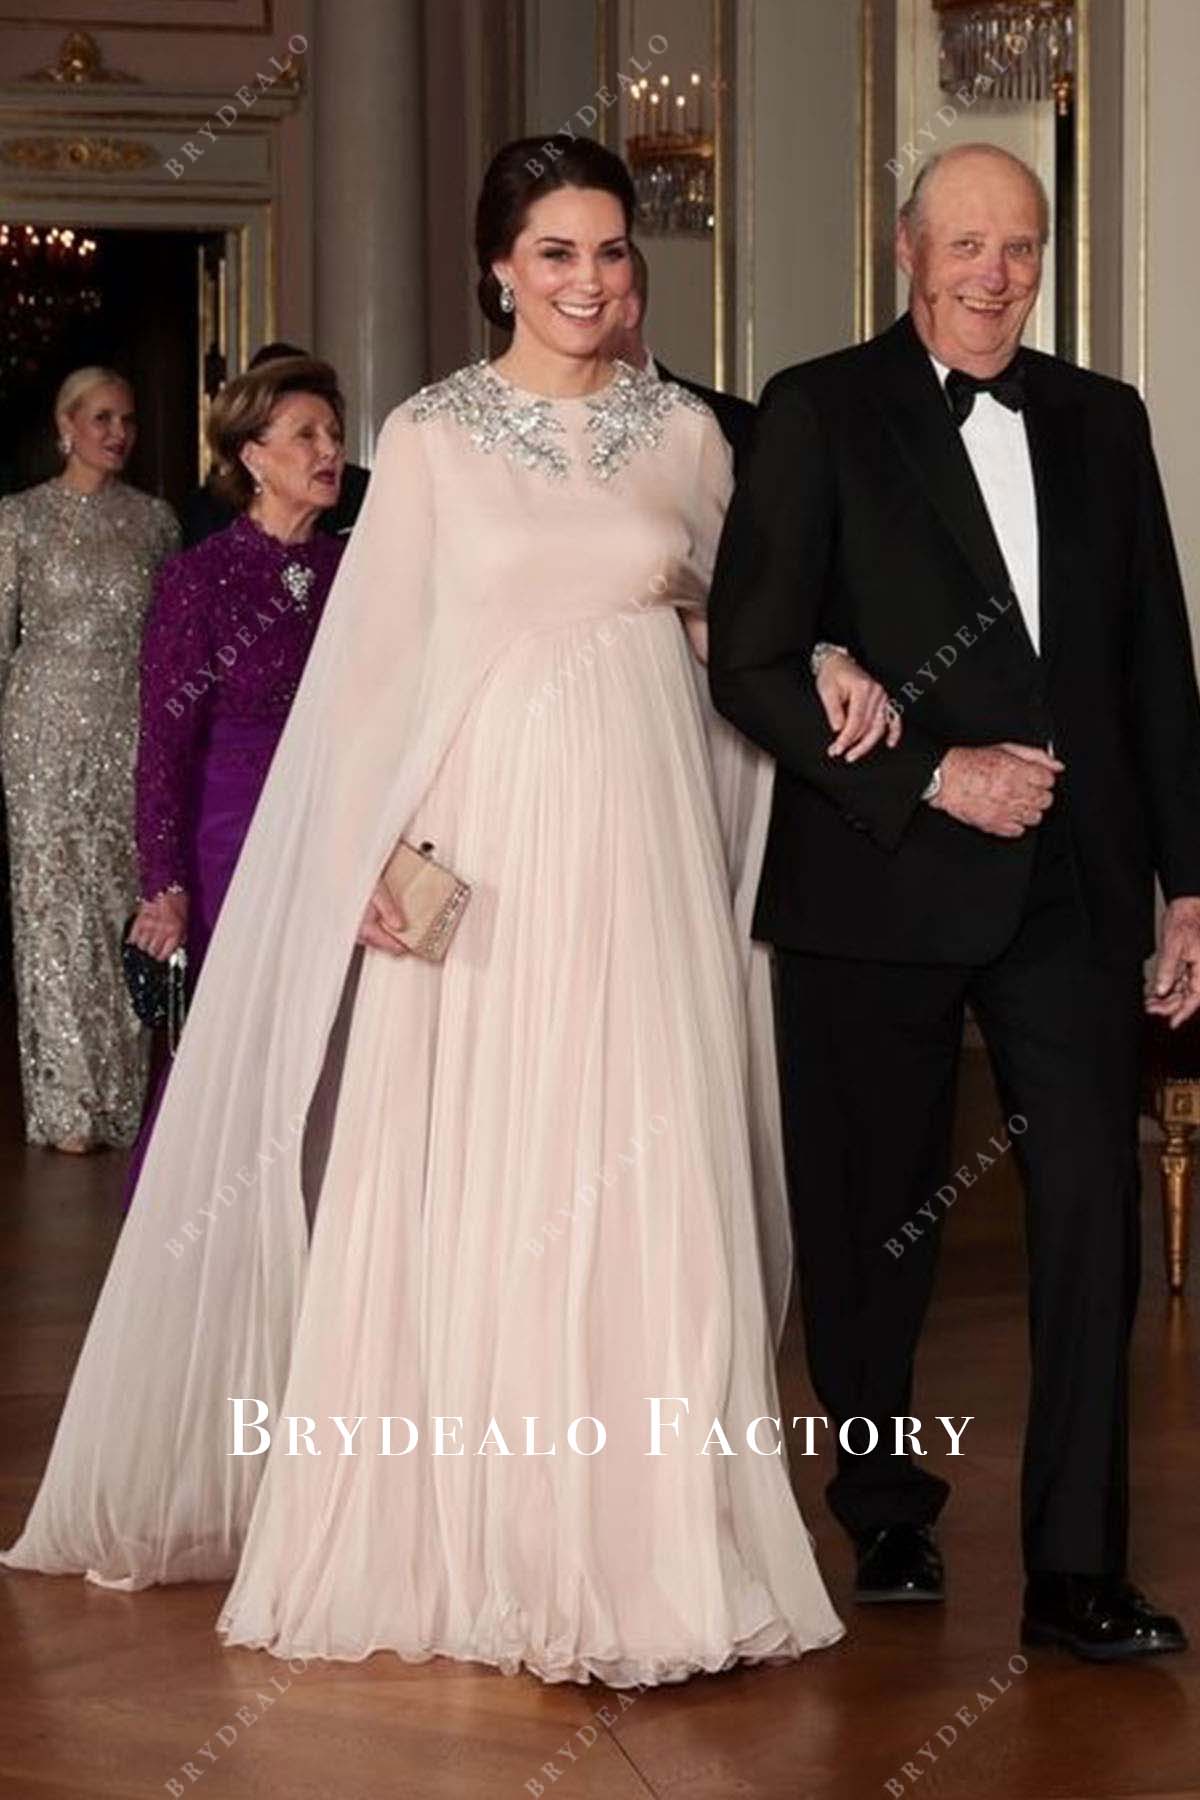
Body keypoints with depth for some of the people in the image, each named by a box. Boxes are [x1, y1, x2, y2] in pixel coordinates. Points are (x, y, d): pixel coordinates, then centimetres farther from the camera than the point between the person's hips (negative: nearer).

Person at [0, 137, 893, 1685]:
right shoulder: (430, 436, 1)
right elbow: (380, 661, 0)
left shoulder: (687, 435, 8)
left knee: (642, 1192, 2)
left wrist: (829, 660, -1)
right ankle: (456, 1540, 13)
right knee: (464, 1189, 1)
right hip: (478, 845, -2)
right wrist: (375, 859, -8)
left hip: (638, 845, 2)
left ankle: (637, 1537, 12)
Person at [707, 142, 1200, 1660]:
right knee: (874, 1226, 8)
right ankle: (885, 1520, 27)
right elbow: (751, 664, -7)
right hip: (881, 890, -3)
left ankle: (1076, 1574, 2)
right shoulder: (821, 414, -1)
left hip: (1074, 886, 3)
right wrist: (931, 775, -13)